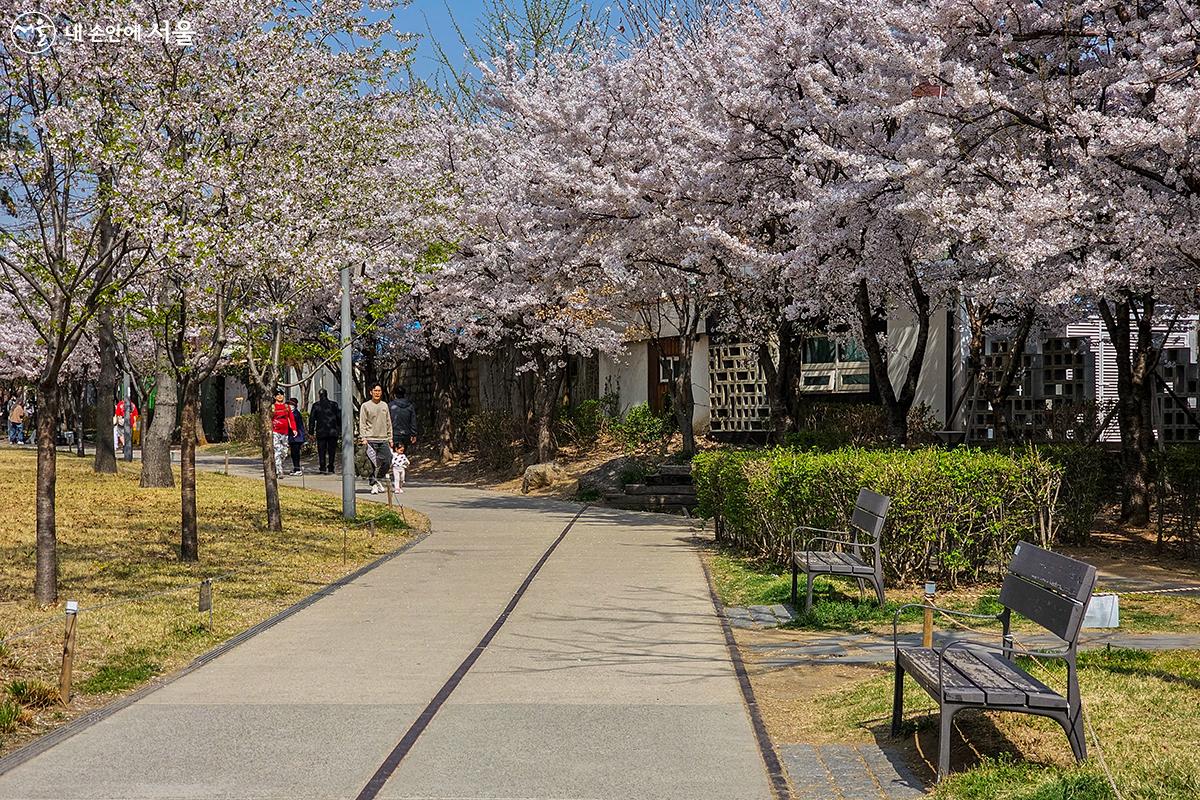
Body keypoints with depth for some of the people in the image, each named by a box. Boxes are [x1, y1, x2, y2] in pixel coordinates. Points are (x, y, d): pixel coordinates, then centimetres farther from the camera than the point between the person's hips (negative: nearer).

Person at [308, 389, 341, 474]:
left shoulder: (316, 405, 0)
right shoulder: (333, 404, 1)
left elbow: (311, 419, 1)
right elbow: (339, 418, 4)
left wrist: (311, 432, 6)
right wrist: (340, 430, 10)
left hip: (321, 432, -1)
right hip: (332, 432, 1)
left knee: (321, 451, 3)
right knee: (331, 451, 7)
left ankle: (323, 469, -4)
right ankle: (330, 469, 6)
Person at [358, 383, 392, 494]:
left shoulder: (384, 405, 15)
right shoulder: (365, 406, 1)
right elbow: (362, 423, -2)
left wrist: (390, 438, 15)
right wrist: (363, 438, -11)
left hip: (383, 439, 4)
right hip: (371, 439, -4)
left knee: (387, 461, -3)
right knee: (374, 464, -6)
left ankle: (379, 480, 18)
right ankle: (373, 485, 4)